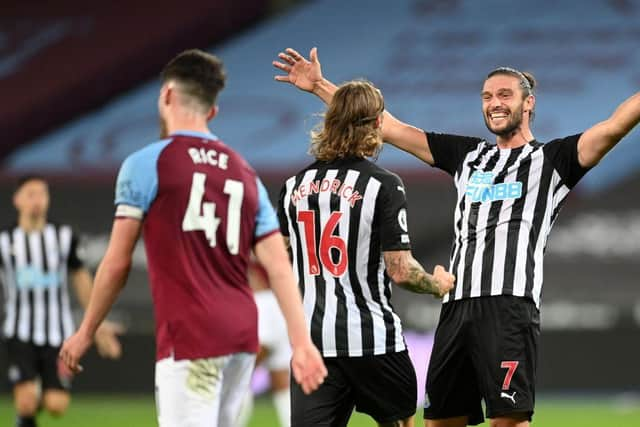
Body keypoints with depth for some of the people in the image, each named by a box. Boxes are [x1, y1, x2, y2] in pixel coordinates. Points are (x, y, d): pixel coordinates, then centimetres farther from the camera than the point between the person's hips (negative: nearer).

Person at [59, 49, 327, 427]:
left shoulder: (147, 164, -2)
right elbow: (279, 265, 6)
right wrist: (302, 342, 1)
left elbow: (118, 263, -2)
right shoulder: (245, 174, 16)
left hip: (190, 338, -7)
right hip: (242, 335, 7)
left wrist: (86, 332, 9)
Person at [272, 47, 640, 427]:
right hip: (457, 306, 6)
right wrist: (321, 87, 25)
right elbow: (389, 127, 25)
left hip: (510, 306, -6)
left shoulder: (551, 159, 7)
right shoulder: (468, 156, 22)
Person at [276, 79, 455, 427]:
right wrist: (438, 284, 7)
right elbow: (400, 271, -13)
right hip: (371, 337, -4)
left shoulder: (295, 185, 6)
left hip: (311, 337, 4)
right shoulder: (383, 185, -10)